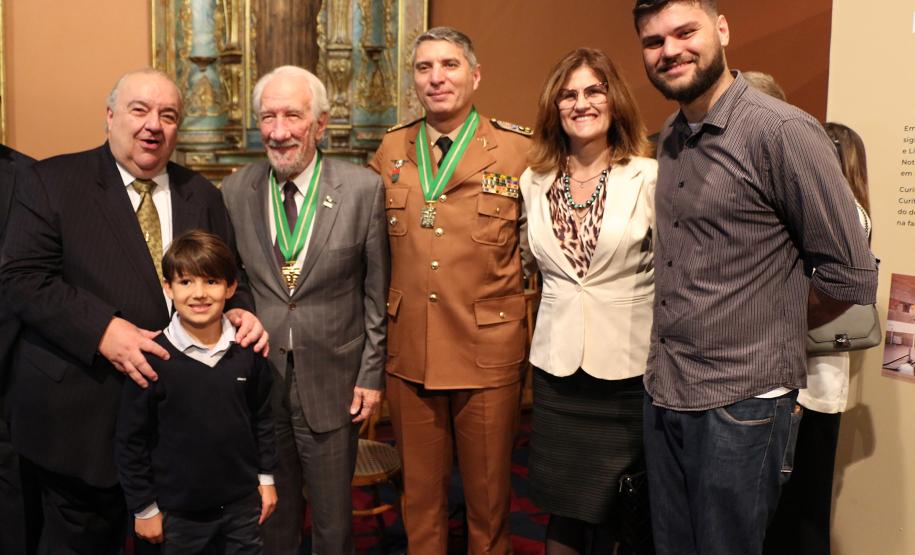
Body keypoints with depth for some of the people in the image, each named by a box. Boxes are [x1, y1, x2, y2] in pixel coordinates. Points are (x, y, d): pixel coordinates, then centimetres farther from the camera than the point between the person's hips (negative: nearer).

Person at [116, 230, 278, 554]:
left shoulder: (247, 350, -6)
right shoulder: (153, 358, -15)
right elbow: (130, 440, -9)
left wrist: (266, 477, 9)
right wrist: (144, 508, -5)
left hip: (242, 503, 3)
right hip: (178, 511, -3)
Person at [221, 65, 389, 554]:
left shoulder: (364, 189, -8)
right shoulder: (235, 191, -1)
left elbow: (376, 291, -3)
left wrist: (371, 375, -3)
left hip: (332, 385, -2)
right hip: (256, 381, 2)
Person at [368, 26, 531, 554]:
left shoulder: (519, 148, -5)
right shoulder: (391, 149, 6)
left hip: (489, 356, -2)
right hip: (409, 355, 3)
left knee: (489, 496, 14)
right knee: (420, 492, 18)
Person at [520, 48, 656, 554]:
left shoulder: (648, 178, -6)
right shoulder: (534, 182, 5)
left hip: (627, 369, -3)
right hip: (556, 370, 3)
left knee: (616, 511, 9)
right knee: (562, 510, 13)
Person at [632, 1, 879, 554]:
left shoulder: (783, 131, -14)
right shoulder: (670, 137, 8)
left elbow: (852, 276, -11)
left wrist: (773, 328, 0)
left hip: (740, 405, -6)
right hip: (663, 393, 7)